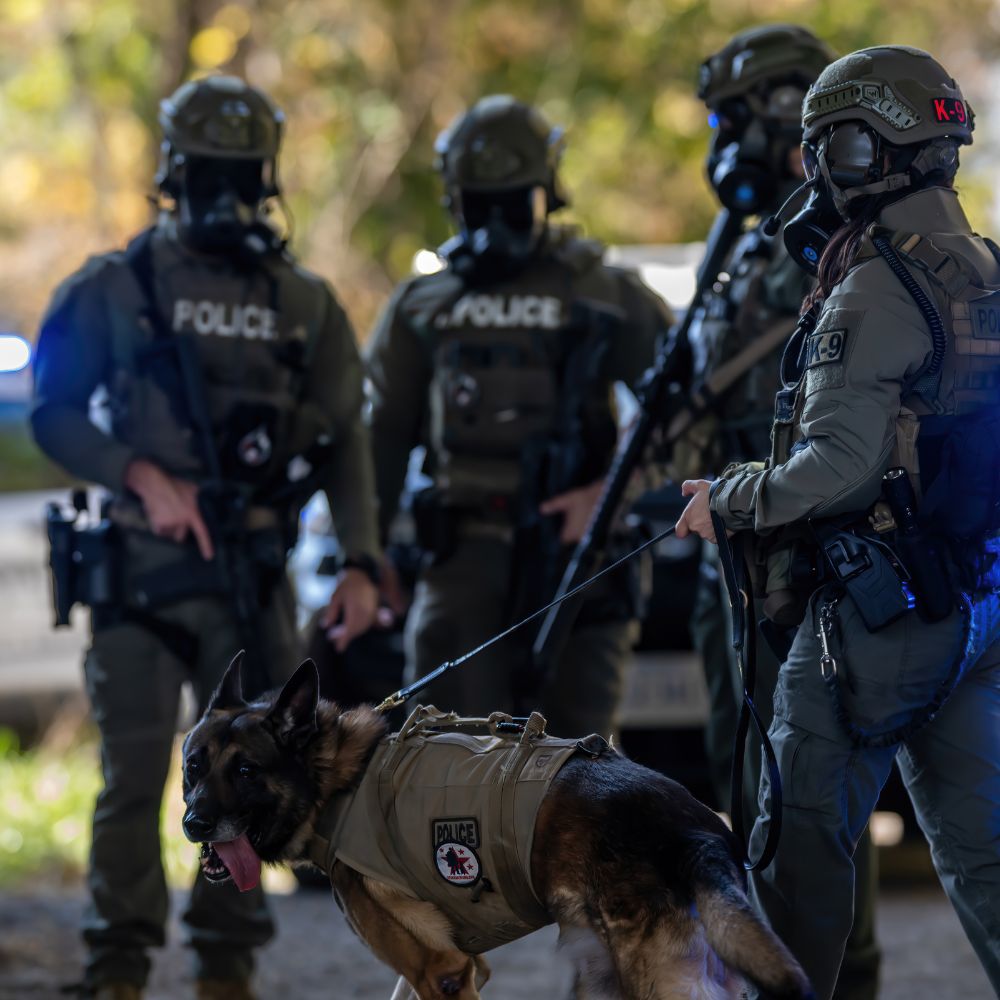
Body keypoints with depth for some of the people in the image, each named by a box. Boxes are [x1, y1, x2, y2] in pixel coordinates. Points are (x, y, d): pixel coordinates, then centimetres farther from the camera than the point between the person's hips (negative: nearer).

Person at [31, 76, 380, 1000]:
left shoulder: (305, 305, 11)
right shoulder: (113, 290, 3)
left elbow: (346, 440, 11)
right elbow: (54, 414, 0)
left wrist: (360, 563, 1)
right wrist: (143, 476, -14)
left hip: (254, 574, 3)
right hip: (142, 567, -2)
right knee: (135, 776, -3)